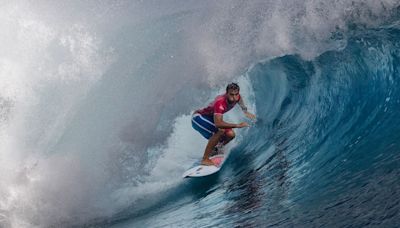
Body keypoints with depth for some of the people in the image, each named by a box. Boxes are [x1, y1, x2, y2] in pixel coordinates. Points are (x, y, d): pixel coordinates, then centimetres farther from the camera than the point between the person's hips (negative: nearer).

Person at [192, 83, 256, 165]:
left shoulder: (237, 97, -14)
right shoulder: (220, 103, -38)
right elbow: (218, 124, -50)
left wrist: (246, 112, 5)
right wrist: (238, 125, -48)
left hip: (210, 118, 8)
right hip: (198, 117, -8)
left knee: (230, 134, -8)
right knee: (220, 130, -31)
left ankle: (213, 151, 14)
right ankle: (205, 159, -26)